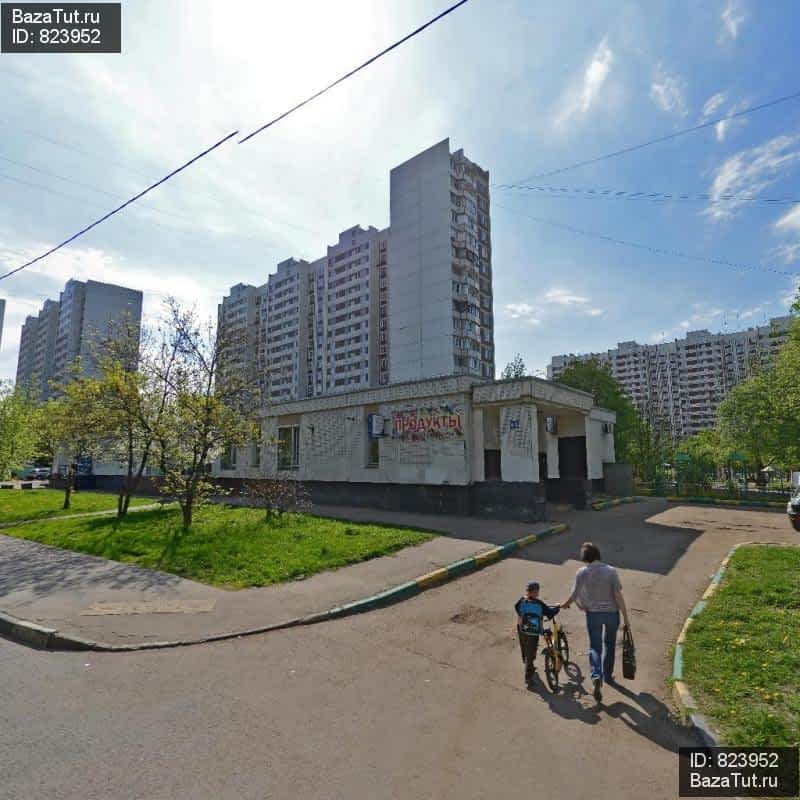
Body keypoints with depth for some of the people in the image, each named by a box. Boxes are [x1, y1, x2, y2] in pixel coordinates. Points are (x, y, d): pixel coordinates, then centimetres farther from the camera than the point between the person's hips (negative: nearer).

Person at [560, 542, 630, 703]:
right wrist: (626, 617, -3)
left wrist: (564, 605, 12)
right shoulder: (610, 571, -12)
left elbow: (574, 595, -8)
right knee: (610, 644, 24)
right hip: (612, 612, 1)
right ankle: (607, 676, 36)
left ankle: (596, 676, -11)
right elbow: (618, 596, -13)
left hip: (593, 613, -1)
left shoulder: (581, 573, -12)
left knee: (595, 647, 10)